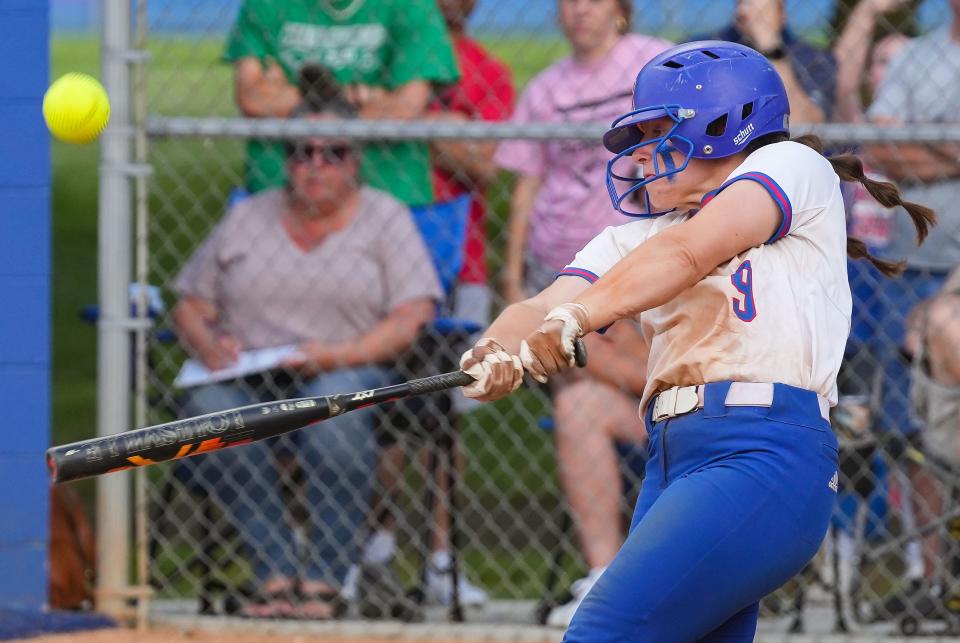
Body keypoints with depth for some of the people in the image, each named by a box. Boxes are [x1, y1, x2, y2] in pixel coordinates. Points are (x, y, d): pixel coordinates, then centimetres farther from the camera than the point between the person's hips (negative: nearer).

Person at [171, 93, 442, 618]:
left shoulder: (385, 217, 10)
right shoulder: (246, 220, 18)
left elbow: (413, 317, -2)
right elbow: (190, 306, 16)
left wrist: (339, 355, -17)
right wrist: (210, 348, -8)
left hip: (350, 375, -2)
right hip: (248, 382, 2)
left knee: (334, 400, -39)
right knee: (208, 408, -33)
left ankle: (322, 580, -36)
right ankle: (276, 573, -32)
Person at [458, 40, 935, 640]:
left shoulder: (792, 165, 7)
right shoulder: (633, 239, 25)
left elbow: (689, 251, -11)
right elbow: (545, 308, 6)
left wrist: (576, 317, -22)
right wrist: (499, 349, -17)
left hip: (765, 455, -7)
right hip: (670, 465, 7)